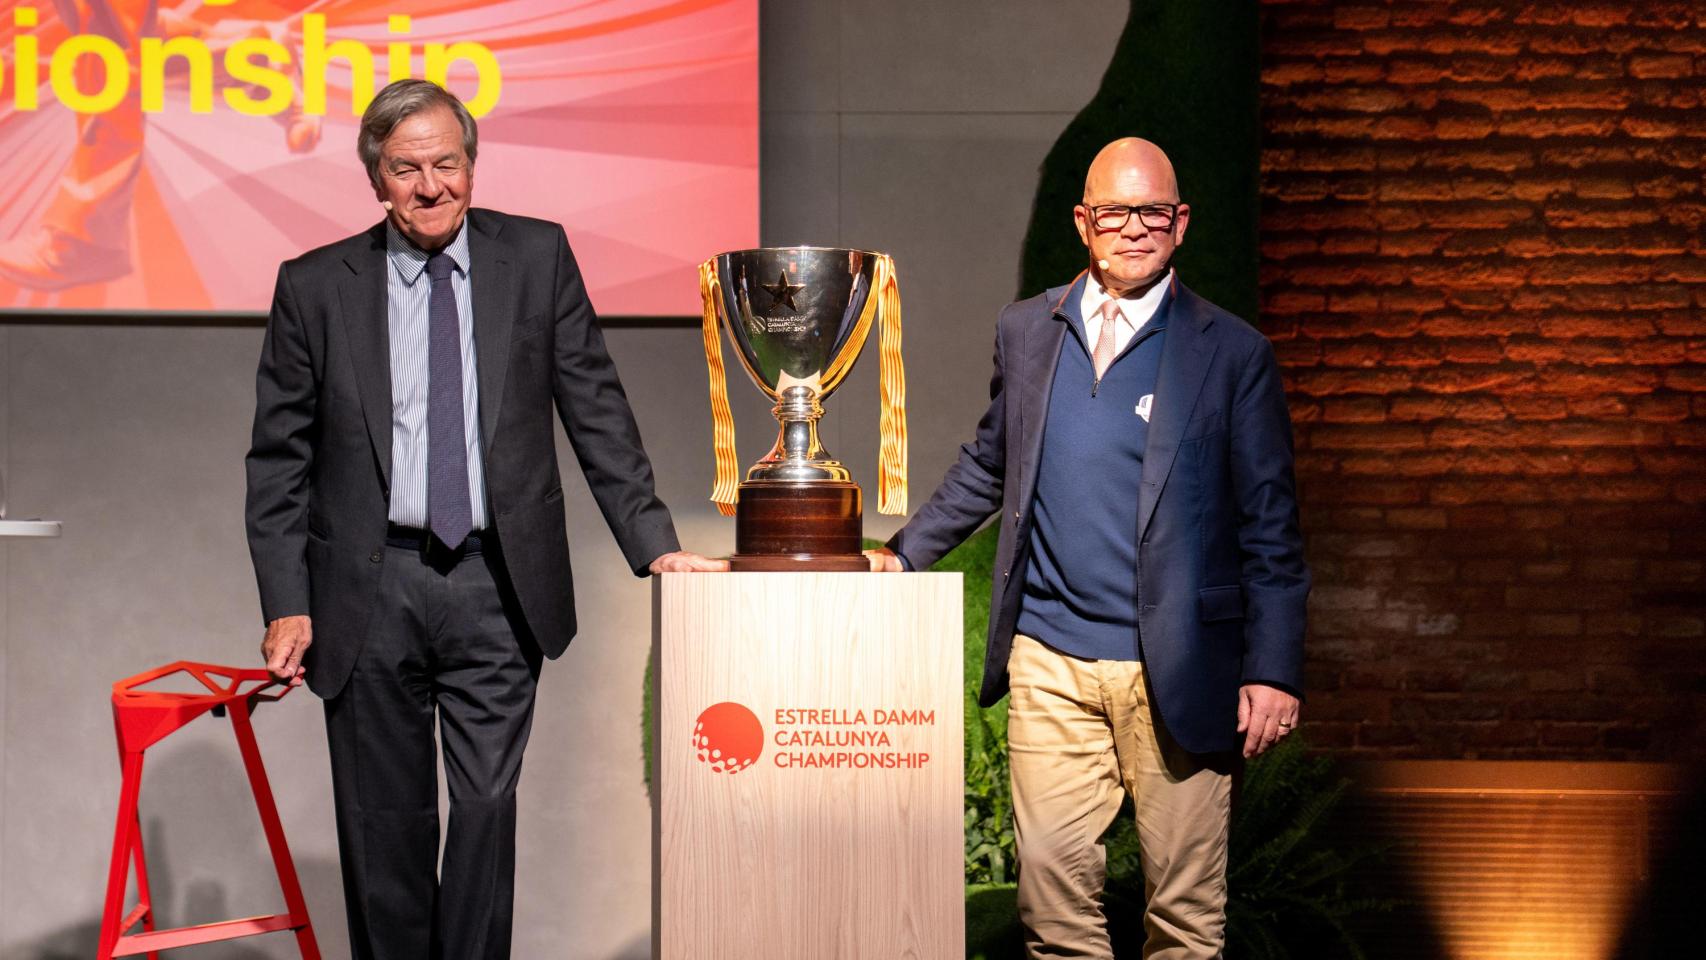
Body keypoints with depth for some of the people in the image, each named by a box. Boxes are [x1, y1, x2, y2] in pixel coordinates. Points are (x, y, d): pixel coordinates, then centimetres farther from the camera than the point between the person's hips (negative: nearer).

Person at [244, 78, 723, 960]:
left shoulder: (537, 259, 3)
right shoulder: (315, 287, 2)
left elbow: (596, 414, 4)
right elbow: (279, 459, 3)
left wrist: (653, 546, -4)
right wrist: (287, 605, -4)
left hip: (498, 585, 0)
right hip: (371, 589, 0)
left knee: (486, 805, -1)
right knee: (384, 823, 7)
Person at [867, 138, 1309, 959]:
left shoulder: (1231, 352, -1)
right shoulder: (1025, 331, 9)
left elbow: (1270, 525, -1)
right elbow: (985, 469, 20)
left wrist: (1273, 671, -6)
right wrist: (901, 555, 12)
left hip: (1173, 668, -2)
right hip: (1050, 660, 3)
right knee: (1050, 869, 4)